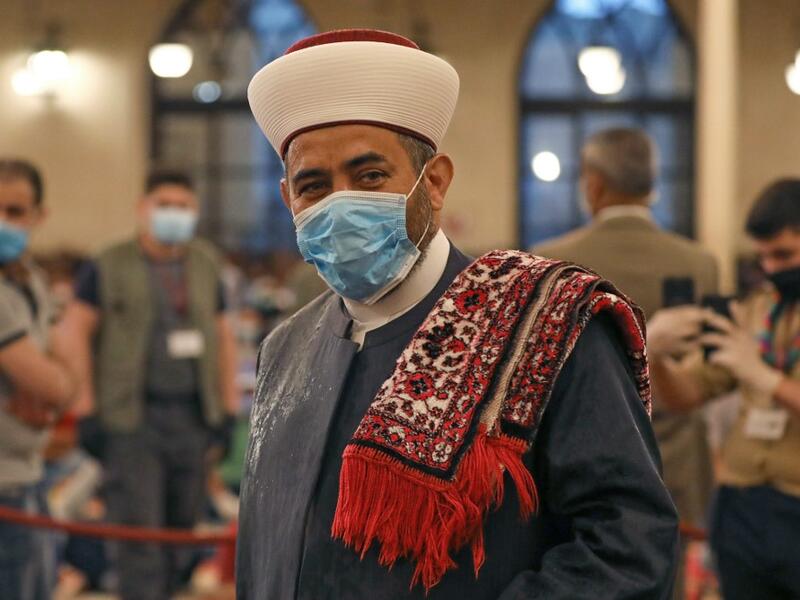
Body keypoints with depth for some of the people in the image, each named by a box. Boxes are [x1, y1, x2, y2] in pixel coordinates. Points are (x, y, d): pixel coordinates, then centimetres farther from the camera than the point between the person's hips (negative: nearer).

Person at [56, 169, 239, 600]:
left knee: (182, 524, 10)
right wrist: (85, 405, -8)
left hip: (192, 415, 5)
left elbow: (222, 337, 17)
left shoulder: (206, 266, 13)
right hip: (132, 418, -5)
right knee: (139, 528, -7)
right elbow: (75, 331, -2)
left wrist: (229, 406, 11)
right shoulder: (109, 268, -1)